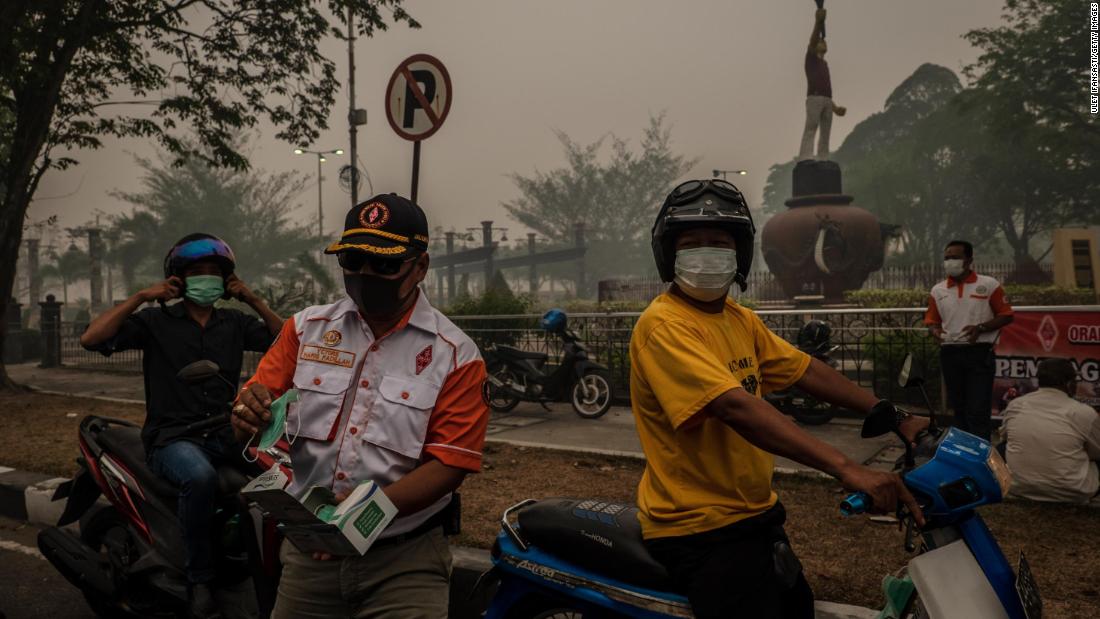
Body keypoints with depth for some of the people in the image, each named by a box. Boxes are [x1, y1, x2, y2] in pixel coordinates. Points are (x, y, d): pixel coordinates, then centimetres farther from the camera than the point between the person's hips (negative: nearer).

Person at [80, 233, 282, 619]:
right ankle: (199, 579, -22)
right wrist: (141, 297, -7)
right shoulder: (156, 321, 5)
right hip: (172, 438, -4)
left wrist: (253, 300, 1)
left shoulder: (234, 323, 15)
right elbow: (91, 339, -7)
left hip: (225, 434, 4)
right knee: (200, 477, -38)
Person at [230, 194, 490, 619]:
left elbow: (450, 464, -12)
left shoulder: (455, 354, -6)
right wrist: (249, 414, -23)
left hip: (403, 560, -3)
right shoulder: (306, 328, 5)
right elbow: (258, 402, 1)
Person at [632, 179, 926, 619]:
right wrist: (846, 468, -38)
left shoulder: (741, 320, 8)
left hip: (756, 515, 10)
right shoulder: (663, 326, -22)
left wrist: (894, 418, 4)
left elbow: (805, 370, 11)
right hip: (700, 529, -9)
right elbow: (735, 406, -33)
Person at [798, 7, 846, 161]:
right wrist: (818, 22, -19)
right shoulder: (811, 58, 12)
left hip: (827, 101, 8)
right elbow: (812, 40, -8)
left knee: (825, 134, 0)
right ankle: (804, 163, -29)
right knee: (810, 130, -19)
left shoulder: (825, 65, 31)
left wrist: (835, 107, 19)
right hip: (814, 98, -8)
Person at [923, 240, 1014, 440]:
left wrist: (980, 328, -16)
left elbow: (1006, 315, -1)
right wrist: (935, 330, -10)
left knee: (979, 410, -7)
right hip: (950, 353, 4)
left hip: (979, 352, -4)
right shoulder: (937, 290, 9)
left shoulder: (989, 285, -2)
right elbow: (931, 320, 14)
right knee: (959, 408, 13)